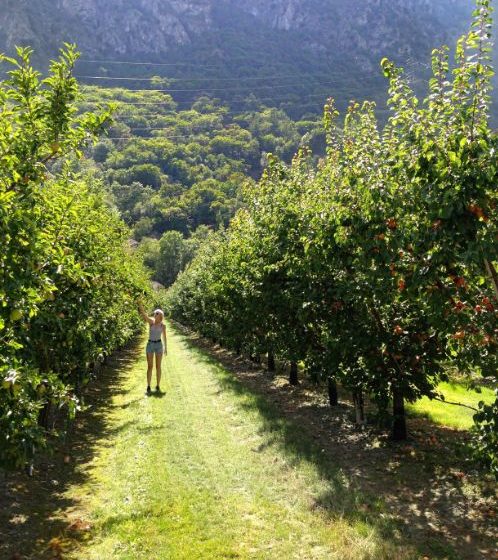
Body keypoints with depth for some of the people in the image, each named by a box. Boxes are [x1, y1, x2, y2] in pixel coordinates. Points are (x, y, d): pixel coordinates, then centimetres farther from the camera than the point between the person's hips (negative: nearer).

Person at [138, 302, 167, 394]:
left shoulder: (163, 325, 2)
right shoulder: (151, 321, -1)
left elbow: (164, 337, 11)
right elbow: (143, 313, -13)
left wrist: (165, 348, 13)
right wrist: (140, 303, -26)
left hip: (159, 345, 0)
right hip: (150, 344, 0)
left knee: (158, 367, 3)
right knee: (150, 367, 0)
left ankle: (158, 386, 11)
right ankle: (148, 387, 6)